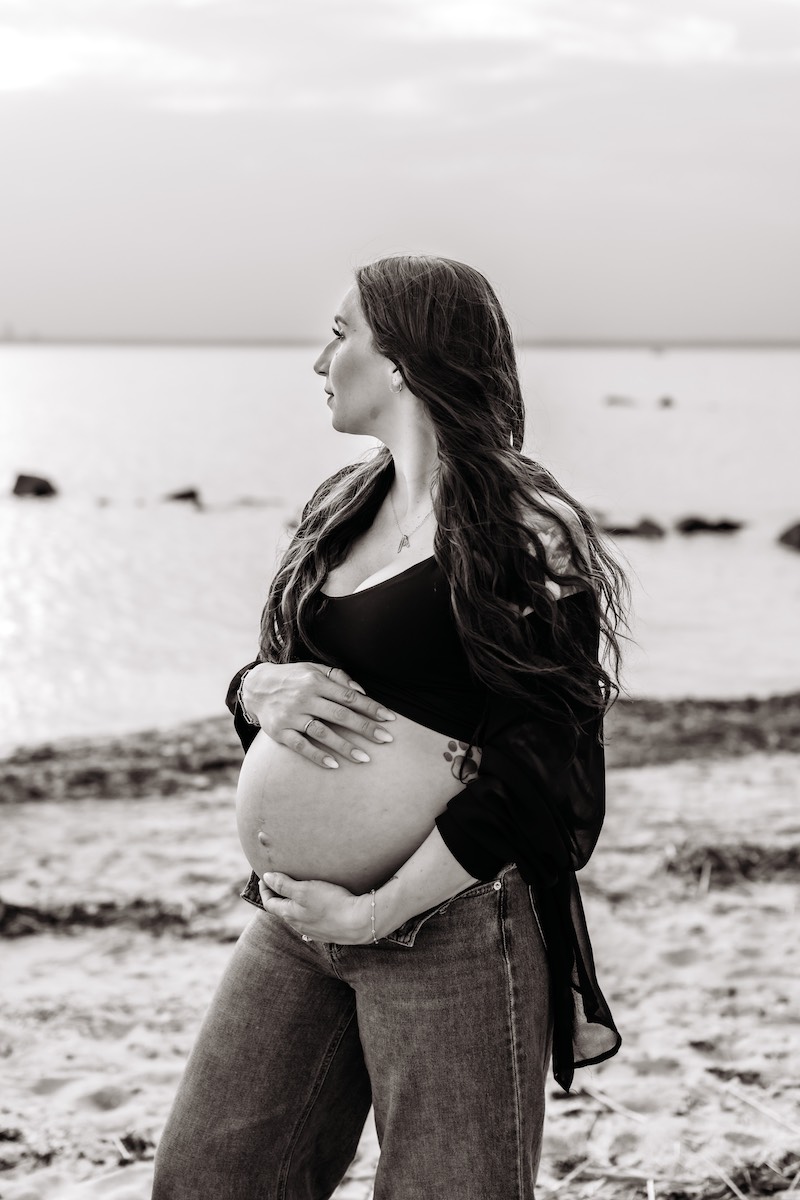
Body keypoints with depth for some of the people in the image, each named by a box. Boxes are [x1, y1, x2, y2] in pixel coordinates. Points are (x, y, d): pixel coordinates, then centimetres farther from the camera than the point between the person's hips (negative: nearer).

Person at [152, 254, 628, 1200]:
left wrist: (377, 912, -18)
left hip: (447, 923, -7)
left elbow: (540, 766, -17)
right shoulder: (342, 507, 12)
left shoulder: (520, 527, -12)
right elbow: (256, 674, 19)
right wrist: (263, 688, -6)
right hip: (294, 920, 8)